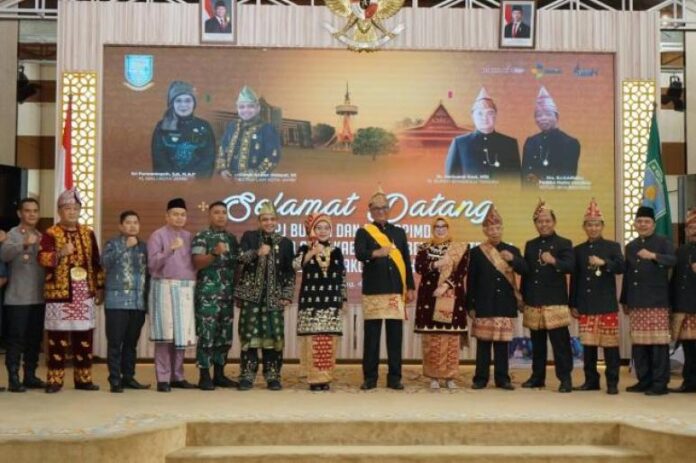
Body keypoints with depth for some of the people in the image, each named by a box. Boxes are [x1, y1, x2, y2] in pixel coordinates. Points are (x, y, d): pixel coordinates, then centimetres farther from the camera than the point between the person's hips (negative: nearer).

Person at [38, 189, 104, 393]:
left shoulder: (88, 233, 11)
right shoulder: (50, 234, -2)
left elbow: (96, 262, 15)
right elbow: (42, 258, -18)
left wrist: (100, 287, 12)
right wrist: (61, 253, -34)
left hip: (85, 294, 4)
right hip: (59, 293, -4)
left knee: (84, 337, 7)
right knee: (57, 338, -1)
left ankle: (83, 379, 16)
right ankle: (55, 380, 7)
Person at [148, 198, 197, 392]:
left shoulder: (188, 236, 15)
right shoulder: (158, 235, -1)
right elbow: (152, 264, -11)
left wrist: (194, 284, 4)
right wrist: (170, 249, -21)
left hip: (186, 288, 5)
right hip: (165, 287, -5)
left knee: (182, 333, 5)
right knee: (166, 333, -6)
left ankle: (177, 376, 13)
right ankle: (163, 378, -2)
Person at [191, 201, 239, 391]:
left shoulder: (232, 238, 15)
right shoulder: (201, 237, -3)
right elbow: (197, 263, -13)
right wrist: (215, 253, -28)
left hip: (228, 294, 6)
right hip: (207, 294, -6)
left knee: (225, 335, 8)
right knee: (207, 334, -5)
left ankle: (219, 374, 17)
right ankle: (204, 376, 1)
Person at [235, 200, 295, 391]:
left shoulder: (285, 243, 8)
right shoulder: (249, 236, 6)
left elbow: (290, 272, 8)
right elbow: (240, 257, -11)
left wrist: (287, 295, 0)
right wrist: (257, 253, -28)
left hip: (274, 296, 1)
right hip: (251, 294, -1)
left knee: (273, 335, 0)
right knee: (249, 335, -2)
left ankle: (273, 377, 9)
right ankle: (247, 376, 6)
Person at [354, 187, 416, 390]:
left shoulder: (399, 232, 15)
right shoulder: (363, 232, 4)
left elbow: (406, 261, 15)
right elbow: (359, 254, -15)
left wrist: (411, 287, 9)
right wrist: (375, 253, -35)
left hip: (396, 291, 3)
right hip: (373, 292, -3)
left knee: (395, 336, 3)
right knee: (371, 336, 0)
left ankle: (394, 377, 10)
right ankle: (370, 377, 7)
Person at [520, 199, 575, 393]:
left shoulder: (564, 244, 1)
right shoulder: (530, 245, 16)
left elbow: (570, 266, -15)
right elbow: (526, 272, 15)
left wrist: (554, 261, -34)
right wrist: (523, 297, 11)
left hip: (555, 302, -5)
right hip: (533, 302, 5)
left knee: (560, 342, -5)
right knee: (537, 343, 11)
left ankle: (565, 378, -1)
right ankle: (537, 376, 19)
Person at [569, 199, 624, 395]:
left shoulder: (613, 246, 4)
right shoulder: (578, 250, 11)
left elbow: (621, 268, -11)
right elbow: (574, 279, 10)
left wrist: (603, 262, -27)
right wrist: (573, 305, 6)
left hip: (607, 305, -3)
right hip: (586, 306, 3)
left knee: (610, 343, -2)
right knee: (588, 344, 6)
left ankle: (612, 382, 5)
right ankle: (591, 380, 16)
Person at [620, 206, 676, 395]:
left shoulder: (663, 242, 1)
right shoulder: (630, 246, 17)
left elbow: (672, 260, -18)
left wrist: (653, 256, -35)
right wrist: (624, 301, 17)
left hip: (657, 302, -5)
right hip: (636, 303, 5)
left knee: (658, 342, -5)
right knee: (638, 343, 6)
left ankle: (660, 383, -1)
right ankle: (644, 380, 15)